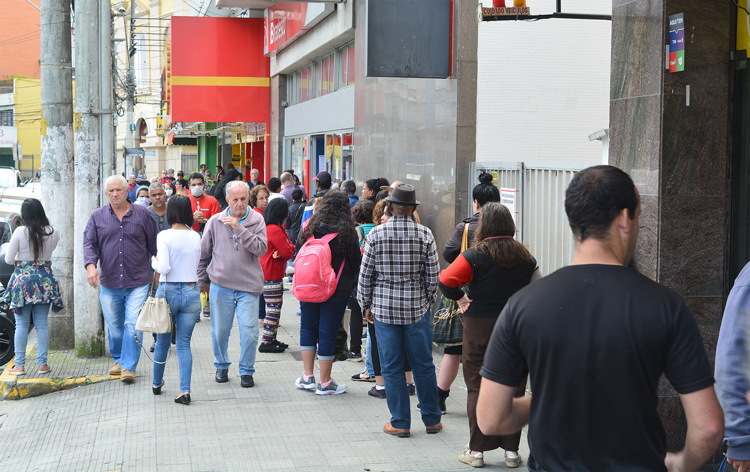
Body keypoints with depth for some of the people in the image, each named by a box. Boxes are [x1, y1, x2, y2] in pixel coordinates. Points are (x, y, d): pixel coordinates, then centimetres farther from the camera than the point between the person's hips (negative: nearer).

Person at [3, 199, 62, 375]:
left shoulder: (20, 232, -12)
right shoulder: (53, 233, -4)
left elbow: (8, 259, -6)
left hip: (23, 280, -2)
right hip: (45, 280, 2)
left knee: (22, 324, 4)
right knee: (42, 323, 9)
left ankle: (19, 365, 6)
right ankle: (42, 363, 10)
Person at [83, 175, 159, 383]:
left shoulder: (142, 214, 4)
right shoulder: (97, 216, 7)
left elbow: (154, 243, 9)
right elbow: (89, 243, 1)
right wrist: (91, 265, -16)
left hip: (137, 282, -2)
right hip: (109, 283, 2)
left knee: (133, 325, -10)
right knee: (114, 326, 11)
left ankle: (129, 366, -5)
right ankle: (118, 360, 32)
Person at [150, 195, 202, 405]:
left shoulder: (164, 236, -10)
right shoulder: (196, 237, 2)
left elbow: (164, 267, -17)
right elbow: (197, 265, 10)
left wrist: (154, 261, 3)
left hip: (168, 291, -2)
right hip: (191, 291, 2)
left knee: (163, 340, 16)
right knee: (184, 343, 5)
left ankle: (157, 383, 33)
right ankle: (185, 389, -8)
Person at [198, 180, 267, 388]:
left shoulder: (256, 220, 0)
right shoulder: (215, 221, 3)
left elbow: (261, 249, -15)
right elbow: (203, 253, 12)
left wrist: (239, 228, -18)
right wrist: (200, 281, 15)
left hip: (248, 286, -1)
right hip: (221, 285, 1)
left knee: (249, 331, -4)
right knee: (219, 331, 9)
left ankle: (246, 371, 14)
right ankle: (222, 366, 31)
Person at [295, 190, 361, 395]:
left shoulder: (310, 227, -2)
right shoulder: (347, 232, -10)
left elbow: (298, 253, 9)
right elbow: (355, 261, -2)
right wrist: (349, 285, 13)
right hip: (337, 289, -3)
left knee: (308, 328, 16)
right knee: (328, 333, 2)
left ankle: (307, 376, 16)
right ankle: (325, 383, 8)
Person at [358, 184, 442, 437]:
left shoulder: (376, 234, -5)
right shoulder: (424, 234, -4)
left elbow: (365, 274, -1)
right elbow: (433, 275, -1)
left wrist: (366, 305, 11)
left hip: (384, 308, -1)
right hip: (417, 307, 1)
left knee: (391, 367, 6)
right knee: (423, 365, 10)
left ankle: (400, 423, 10)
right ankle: (432, 419, 18)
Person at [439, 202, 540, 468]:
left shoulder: (475, 256, -11)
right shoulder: (524, 256, 1)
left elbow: (446, 280, -19)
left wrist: (460, 298, -4)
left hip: (480, 327, -3)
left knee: (478, 388, 5)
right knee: (513, 388, 9)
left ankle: (477, 451, 9)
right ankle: (511, 450, 15)